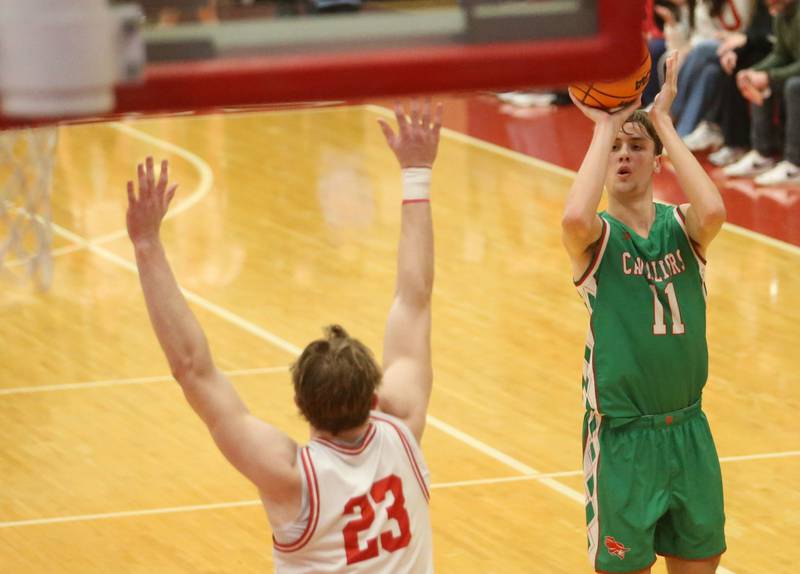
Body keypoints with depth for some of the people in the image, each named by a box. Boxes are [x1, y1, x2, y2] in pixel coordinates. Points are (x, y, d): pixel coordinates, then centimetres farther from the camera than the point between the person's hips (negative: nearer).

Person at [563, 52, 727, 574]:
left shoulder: (681, 227, 0)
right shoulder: (598, 237, -6)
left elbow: (713, 211, -25)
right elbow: (575, 218, -32)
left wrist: (663, 122, -18)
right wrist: (604, 128, -21)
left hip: (688, 430, 3)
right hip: (622, 435, -3)